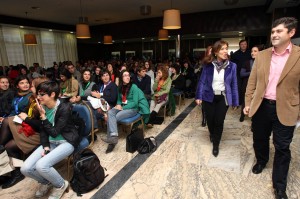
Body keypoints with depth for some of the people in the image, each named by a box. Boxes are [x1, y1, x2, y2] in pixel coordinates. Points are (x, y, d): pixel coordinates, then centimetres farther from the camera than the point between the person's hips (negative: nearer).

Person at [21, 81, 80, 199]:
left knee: (41, 165, -28)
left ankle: (61, 185, 2)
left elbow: (54, 132, -19)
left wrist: (43, 116, -19)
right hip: (51, 142, 7)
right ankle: (46, 181, 20)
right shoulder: (43, 107, 0)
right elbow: (43, 130, 6)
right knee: (25, 169, -11)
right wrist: (45, 146, -7)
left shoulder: (64, 108, -20)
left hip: (67, 142, -6)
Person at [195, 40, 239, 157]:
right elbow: (202, 81, -4)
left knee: (219, 122, 0)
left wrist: (235, 101, 0)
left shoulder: (231, 66, -4)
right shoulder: (208, 65, -7)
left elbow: (234, 84, 0)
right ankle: (212, 134, 47)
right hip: (209, 97, 0)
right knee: (210, 120, 12)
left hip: (223, 98, 0)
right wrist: (199, 96, -10)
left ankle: (216, 145, 21)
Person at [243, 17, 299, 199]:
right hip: (261, 106, 3)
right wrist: (247, 103, 4)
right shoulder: (262, 55, 3)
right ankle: (261, 161, 50)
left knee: (282, 148, 8)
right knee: (259, 139, 19)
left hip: (285, 110, -3)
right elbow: (252, 81, 5)